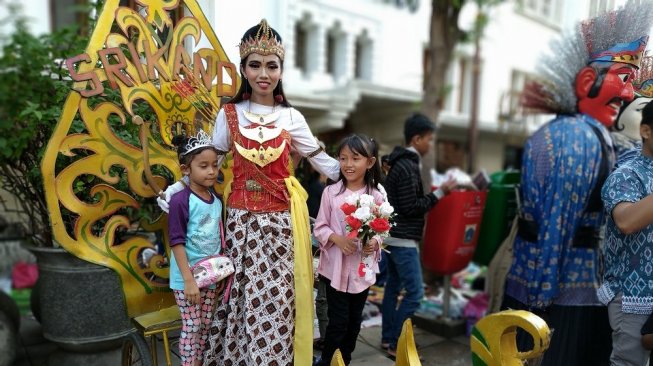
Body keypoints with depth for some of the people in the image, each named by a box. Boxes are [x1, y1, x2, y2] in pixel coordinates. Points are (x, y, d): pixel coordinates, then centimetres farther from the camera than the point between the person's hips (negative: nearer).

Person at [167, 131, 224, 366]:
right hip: (187, 276, -6)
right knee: (192, 327, 5)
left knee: (206, 325, 16)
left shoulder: (217, 200, 2)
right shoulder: (180, 200, -17)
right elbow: (177, 243, -18)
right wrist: (188, 280, -20)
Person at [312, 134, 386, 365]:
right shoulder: (331, 192, -5)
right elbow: (320, 227, -2)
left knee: (354, 320, 15)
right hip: (335, 266, -2)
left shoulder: (376, 197, -3)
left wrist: (375, 243, -18)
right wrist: (337, 239, -19)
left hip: (362, 268, 2)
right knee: (338, 320, 2)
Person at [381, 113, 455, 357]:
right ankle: (395, 344, 2)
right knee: (414, 293, -5)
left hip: (391, 236, 10)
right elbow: (411, 207, -19)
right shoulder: (409, 167, -18)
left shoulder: (398, 163, 13)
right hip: (403, 239, -10)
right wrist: (440, 192, -13)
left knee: (393, 286, 14)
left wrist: (433, 194, 17)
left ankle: (387, 338, 22)